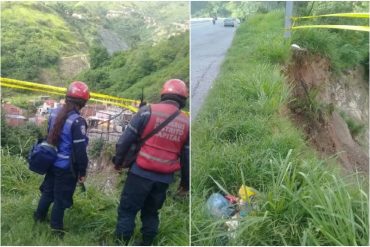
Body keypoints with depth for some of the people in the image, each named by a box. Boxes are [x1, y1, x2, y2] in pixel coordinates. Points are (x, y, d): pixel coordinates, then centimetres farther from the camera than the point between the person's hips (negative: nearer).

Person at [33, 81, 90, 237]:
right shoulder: (77, 121, -25)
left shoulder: (55, 113, -1)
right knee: (61, 197, 8)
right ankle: (56, 228, 21)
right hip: (67, 167, -7)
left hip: (52, 162, 7)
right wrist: (82, 172, -12)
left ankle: (39, 217, 43)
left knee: (48, 190, 26)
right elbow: (80, 150, -22)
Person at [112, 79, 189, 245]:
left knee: (127, 210, 7)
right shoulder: (186, 123, 4)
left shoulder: (148, 111, -6)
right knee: (151, 213, 19)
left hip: (141, 173, -3)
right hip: (164, 178, 4)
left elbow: (126, 139, -6)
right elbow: (187, 157, 9)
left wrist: (118, 161, 8)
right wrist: (185, 182, 19)